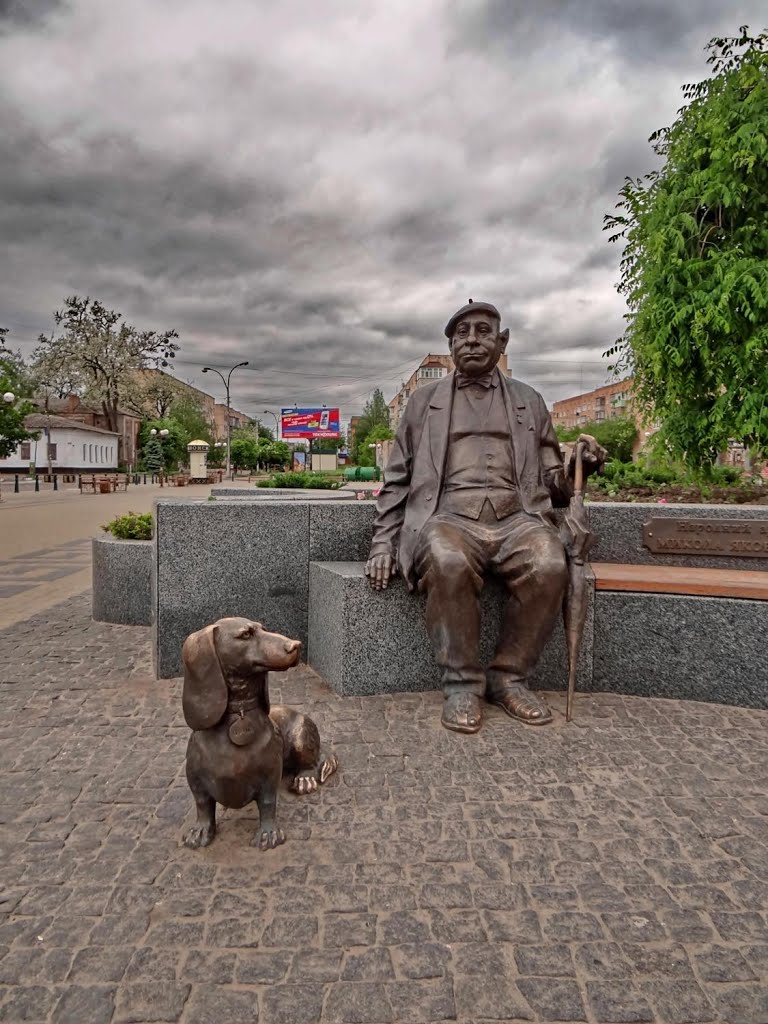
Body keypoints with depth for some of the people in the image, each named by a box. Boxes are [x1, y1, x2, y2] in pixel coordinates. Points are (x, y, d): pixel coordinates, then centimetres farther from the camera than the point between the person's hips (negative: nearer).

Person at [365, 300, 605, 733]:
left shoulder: (529, 401, 21)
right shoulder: (425, 400, 19)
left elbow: (554, 486, 20)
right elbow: (397, 481, 17)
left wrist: (580, 465, -2)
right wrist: (384, 542, 4)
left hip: (517, 516, 2)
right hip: (449, 515, -1)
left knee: (550, 567, -30)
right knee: (450, 565, -35)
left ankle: (509, 677, -9)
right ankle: (462, 684, -16)